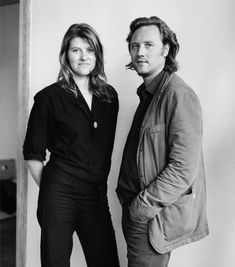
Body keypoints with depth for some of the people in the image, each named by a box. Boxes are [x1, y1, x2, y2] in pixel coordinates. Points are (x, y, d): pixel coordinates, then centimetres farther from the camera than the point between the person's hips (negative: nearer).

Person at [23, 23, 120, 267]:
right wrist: (50, 189, -1)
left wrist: (100, 182, 11)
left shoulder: (109, 96, 7)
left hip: (97, 195, 4)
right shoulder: (49, 97, -6)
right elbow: (33, 154, -1)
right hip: (59, 195, -3)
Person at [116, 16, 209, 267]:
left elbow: (184, 168, -23)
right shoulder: (148, 94, 12)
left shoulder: (179, 96, -17)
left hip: (155, 218, -8)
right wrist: (126, 197, 8)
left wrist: (143, 207, -16)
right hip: (135, 210, 8)